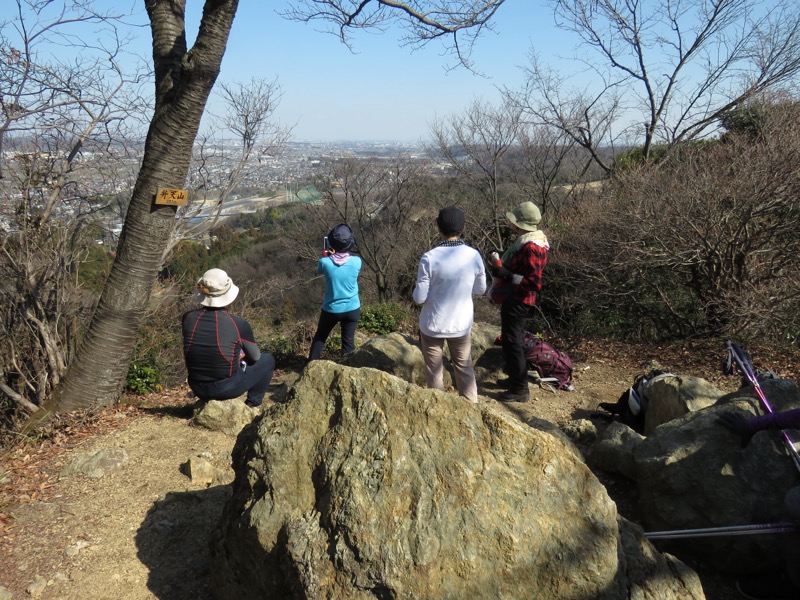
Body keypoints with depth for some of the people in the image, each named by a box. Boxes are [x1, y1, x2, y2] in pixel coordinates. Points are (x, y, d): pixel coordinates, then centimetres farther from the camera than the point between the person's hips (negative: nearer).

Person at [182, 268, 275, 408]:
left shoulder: (188, 318, -8)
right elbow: (255, 357, 0)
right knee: (268, 359, 16)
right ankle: (252, 403, 15)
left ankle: (211, 401, 26)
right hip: (227, 388, -5)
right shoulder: (238, 323, -18)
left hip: (198, 389, 5)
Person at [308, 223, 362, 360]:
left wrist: (326, 256, 12)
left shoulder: (325, 262, -19)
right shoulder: (357, 261, -16)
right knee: (348, 341, 14)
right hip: (352, 309, 0)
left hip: (331, 309, 0)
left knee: (320, 337, 21)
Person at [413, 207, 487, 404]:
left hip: (433, 325, -2)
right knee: (464, 369, 20)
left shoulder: (429, 258, -20)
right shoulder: (474, 256, -10)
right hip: (461, 325, 3)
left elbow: (420, 297, -14)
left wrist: (416, 287, 5)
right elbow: (481, 288, 4)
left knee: (434, 371, 15)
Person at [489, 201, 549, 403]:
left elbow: (534, 283, -27)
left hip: (518, 301, -10)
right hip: (514, 298, 10)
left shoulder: (531, 248, -25)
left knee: (512, 343, -2)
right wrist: (502, 264, 5)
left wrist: (506, 275, -27)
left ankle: (520, 389, 9)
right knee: (512, 340, 21)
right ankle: (515, 378, 36)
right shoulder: (526, 240, 7)